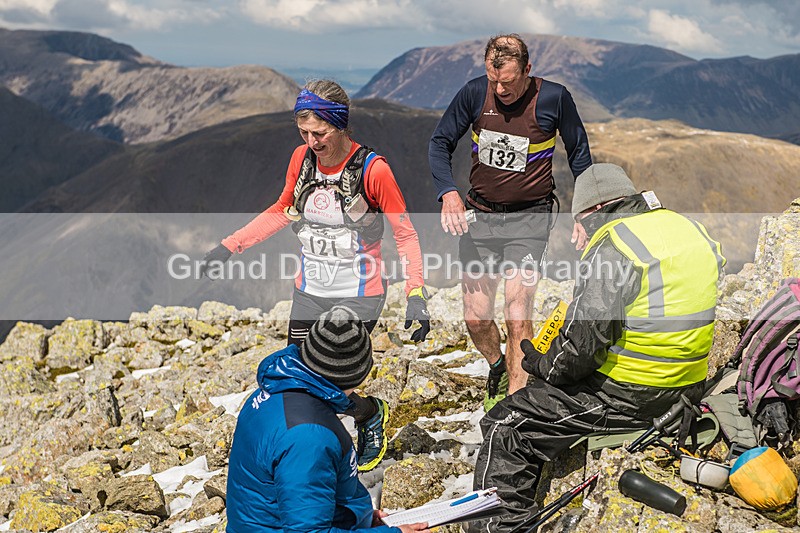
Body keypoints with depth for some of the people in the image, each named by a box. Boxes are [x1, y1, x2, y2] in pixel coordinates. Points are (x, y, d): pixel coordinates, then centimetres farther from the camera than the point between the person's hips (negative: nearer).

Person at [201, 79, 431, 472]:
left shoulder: (373, 169, -16)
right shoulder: (301, 158, -1)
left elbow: (405, 234, -9)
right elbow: (281, 211, 16)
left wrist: (416, 294, -18)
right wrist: (230, 245, 12)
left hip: (358, 296, -5)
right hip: (309, 293, 5)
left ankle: (371, 417, 23)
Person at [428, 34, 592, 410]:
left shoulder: (554, 98, -10)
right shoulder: (475, 93, -6)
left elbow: (579, 153, 4)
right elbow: (440, 143, 3)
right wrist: (448, 192, -14)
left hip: (529, 216, -3)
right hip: (478, 214, 3)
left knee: (517, 315, -13)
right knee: (476, 317, 4)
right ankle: (498, 368, 37)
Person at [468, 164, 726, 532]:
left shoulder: (611, 249, -18)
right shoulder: (690, 229, 9)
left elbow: (580, 343, -20)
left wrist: (543, 366, -1)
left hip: (629, 396, -10)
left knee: (505, 428, -1)